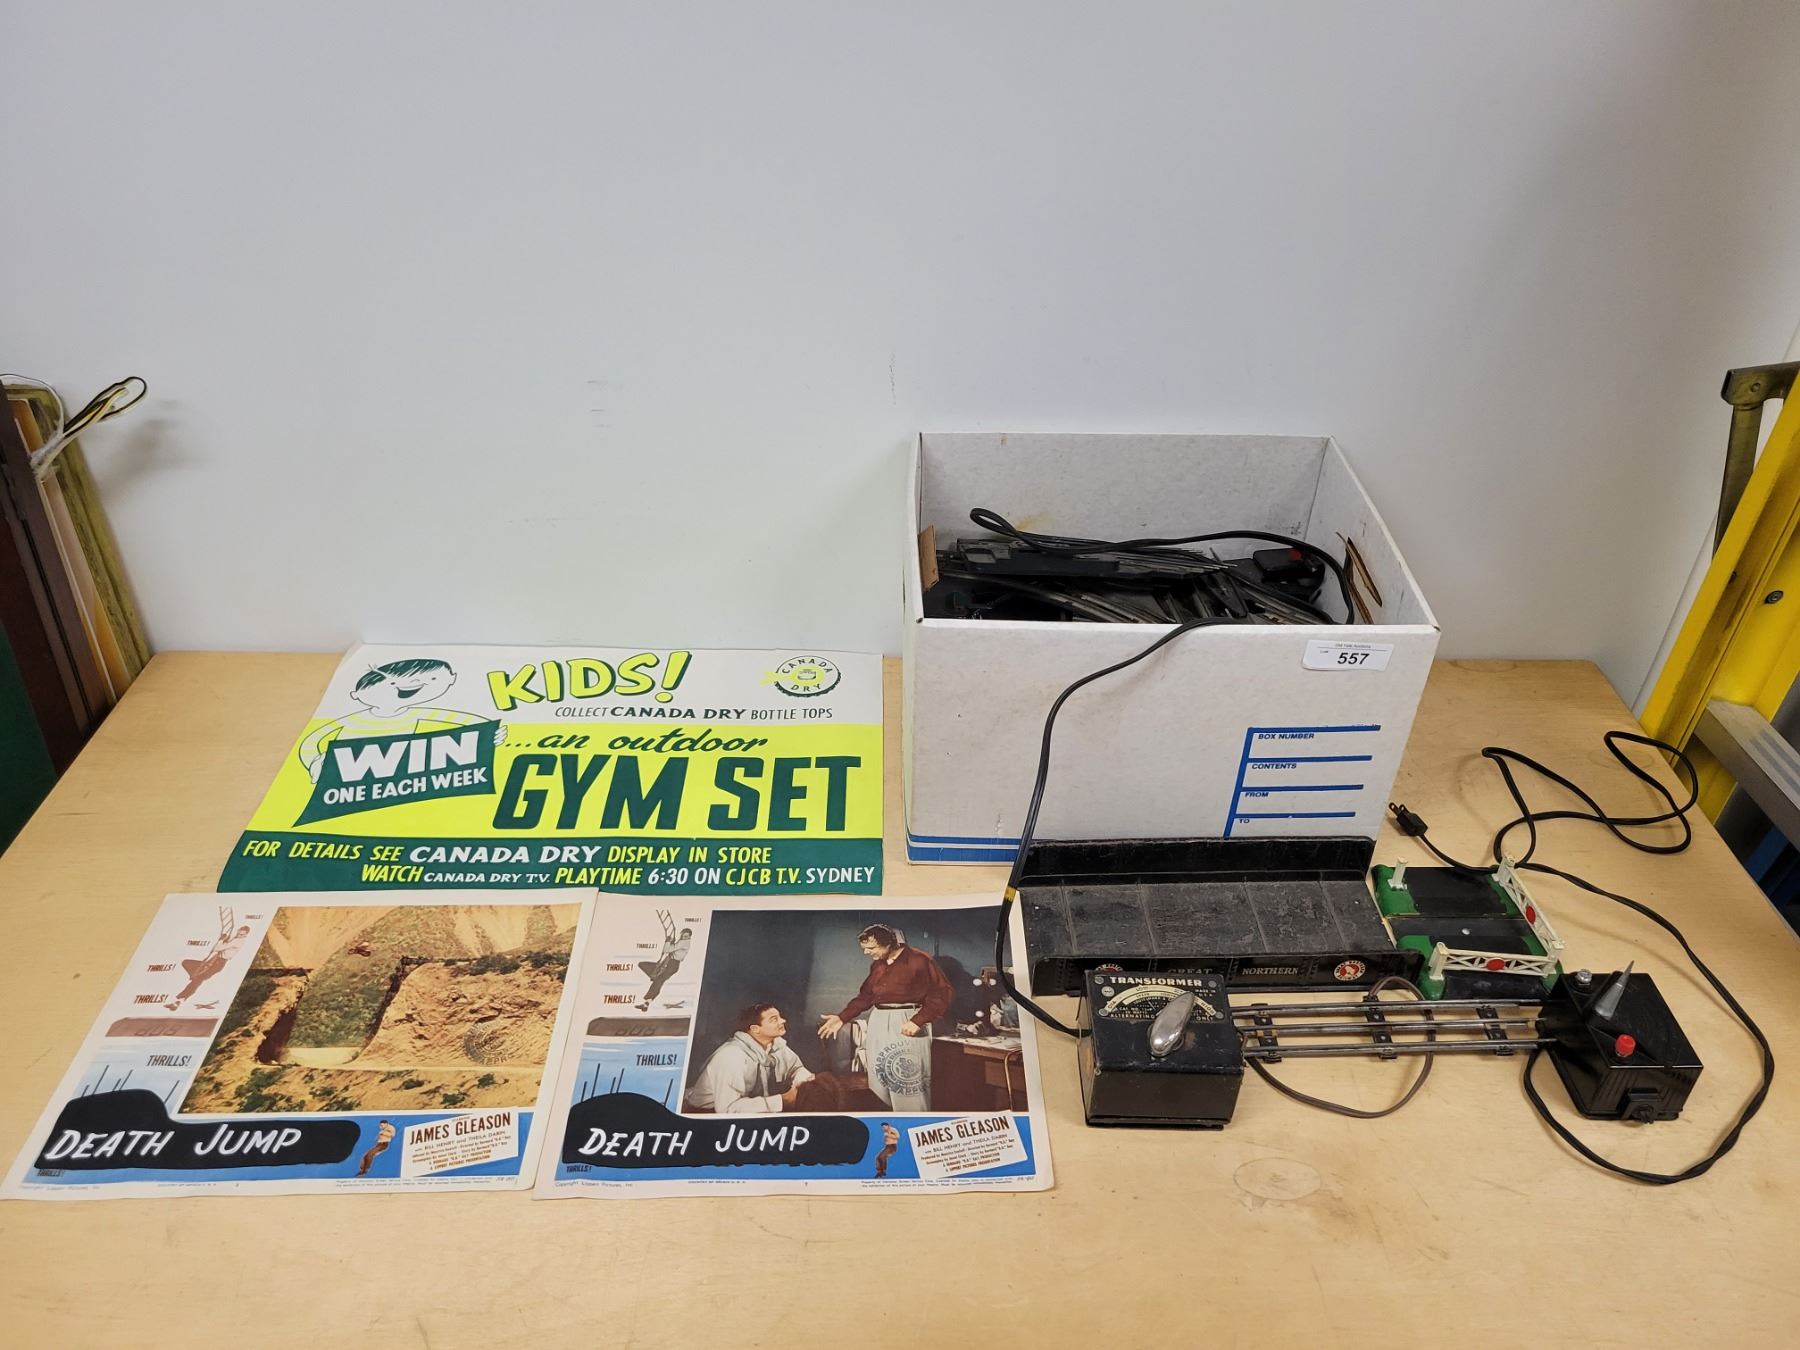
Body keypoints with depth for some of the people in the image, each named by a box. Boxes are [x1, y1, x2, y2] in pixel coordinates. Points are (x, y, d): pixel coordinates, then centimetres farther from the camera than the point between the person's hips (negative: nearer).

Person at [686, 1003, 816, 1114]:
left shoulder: (777, 1044, -7)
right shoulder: (732, 1056, -31)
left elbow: (797, 1068, 8)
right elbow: (727, 1108, -38)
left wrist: (802, 1080, -17)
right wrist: (782, 1101, -33)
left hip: (752, 1113, 8)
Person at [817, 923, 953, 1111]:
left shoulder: (919, 961, -12)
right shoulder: (877, 964, 12)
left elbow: (941, 994, -14)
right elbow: (866, 995, 22)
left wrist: (918, 1021, -23)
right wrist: (842, 1018, 13)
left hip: (906, 1024, -7)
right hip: (879, 1024, 7)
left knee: (908, 1085, -8)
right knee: (878, 1083, 8)